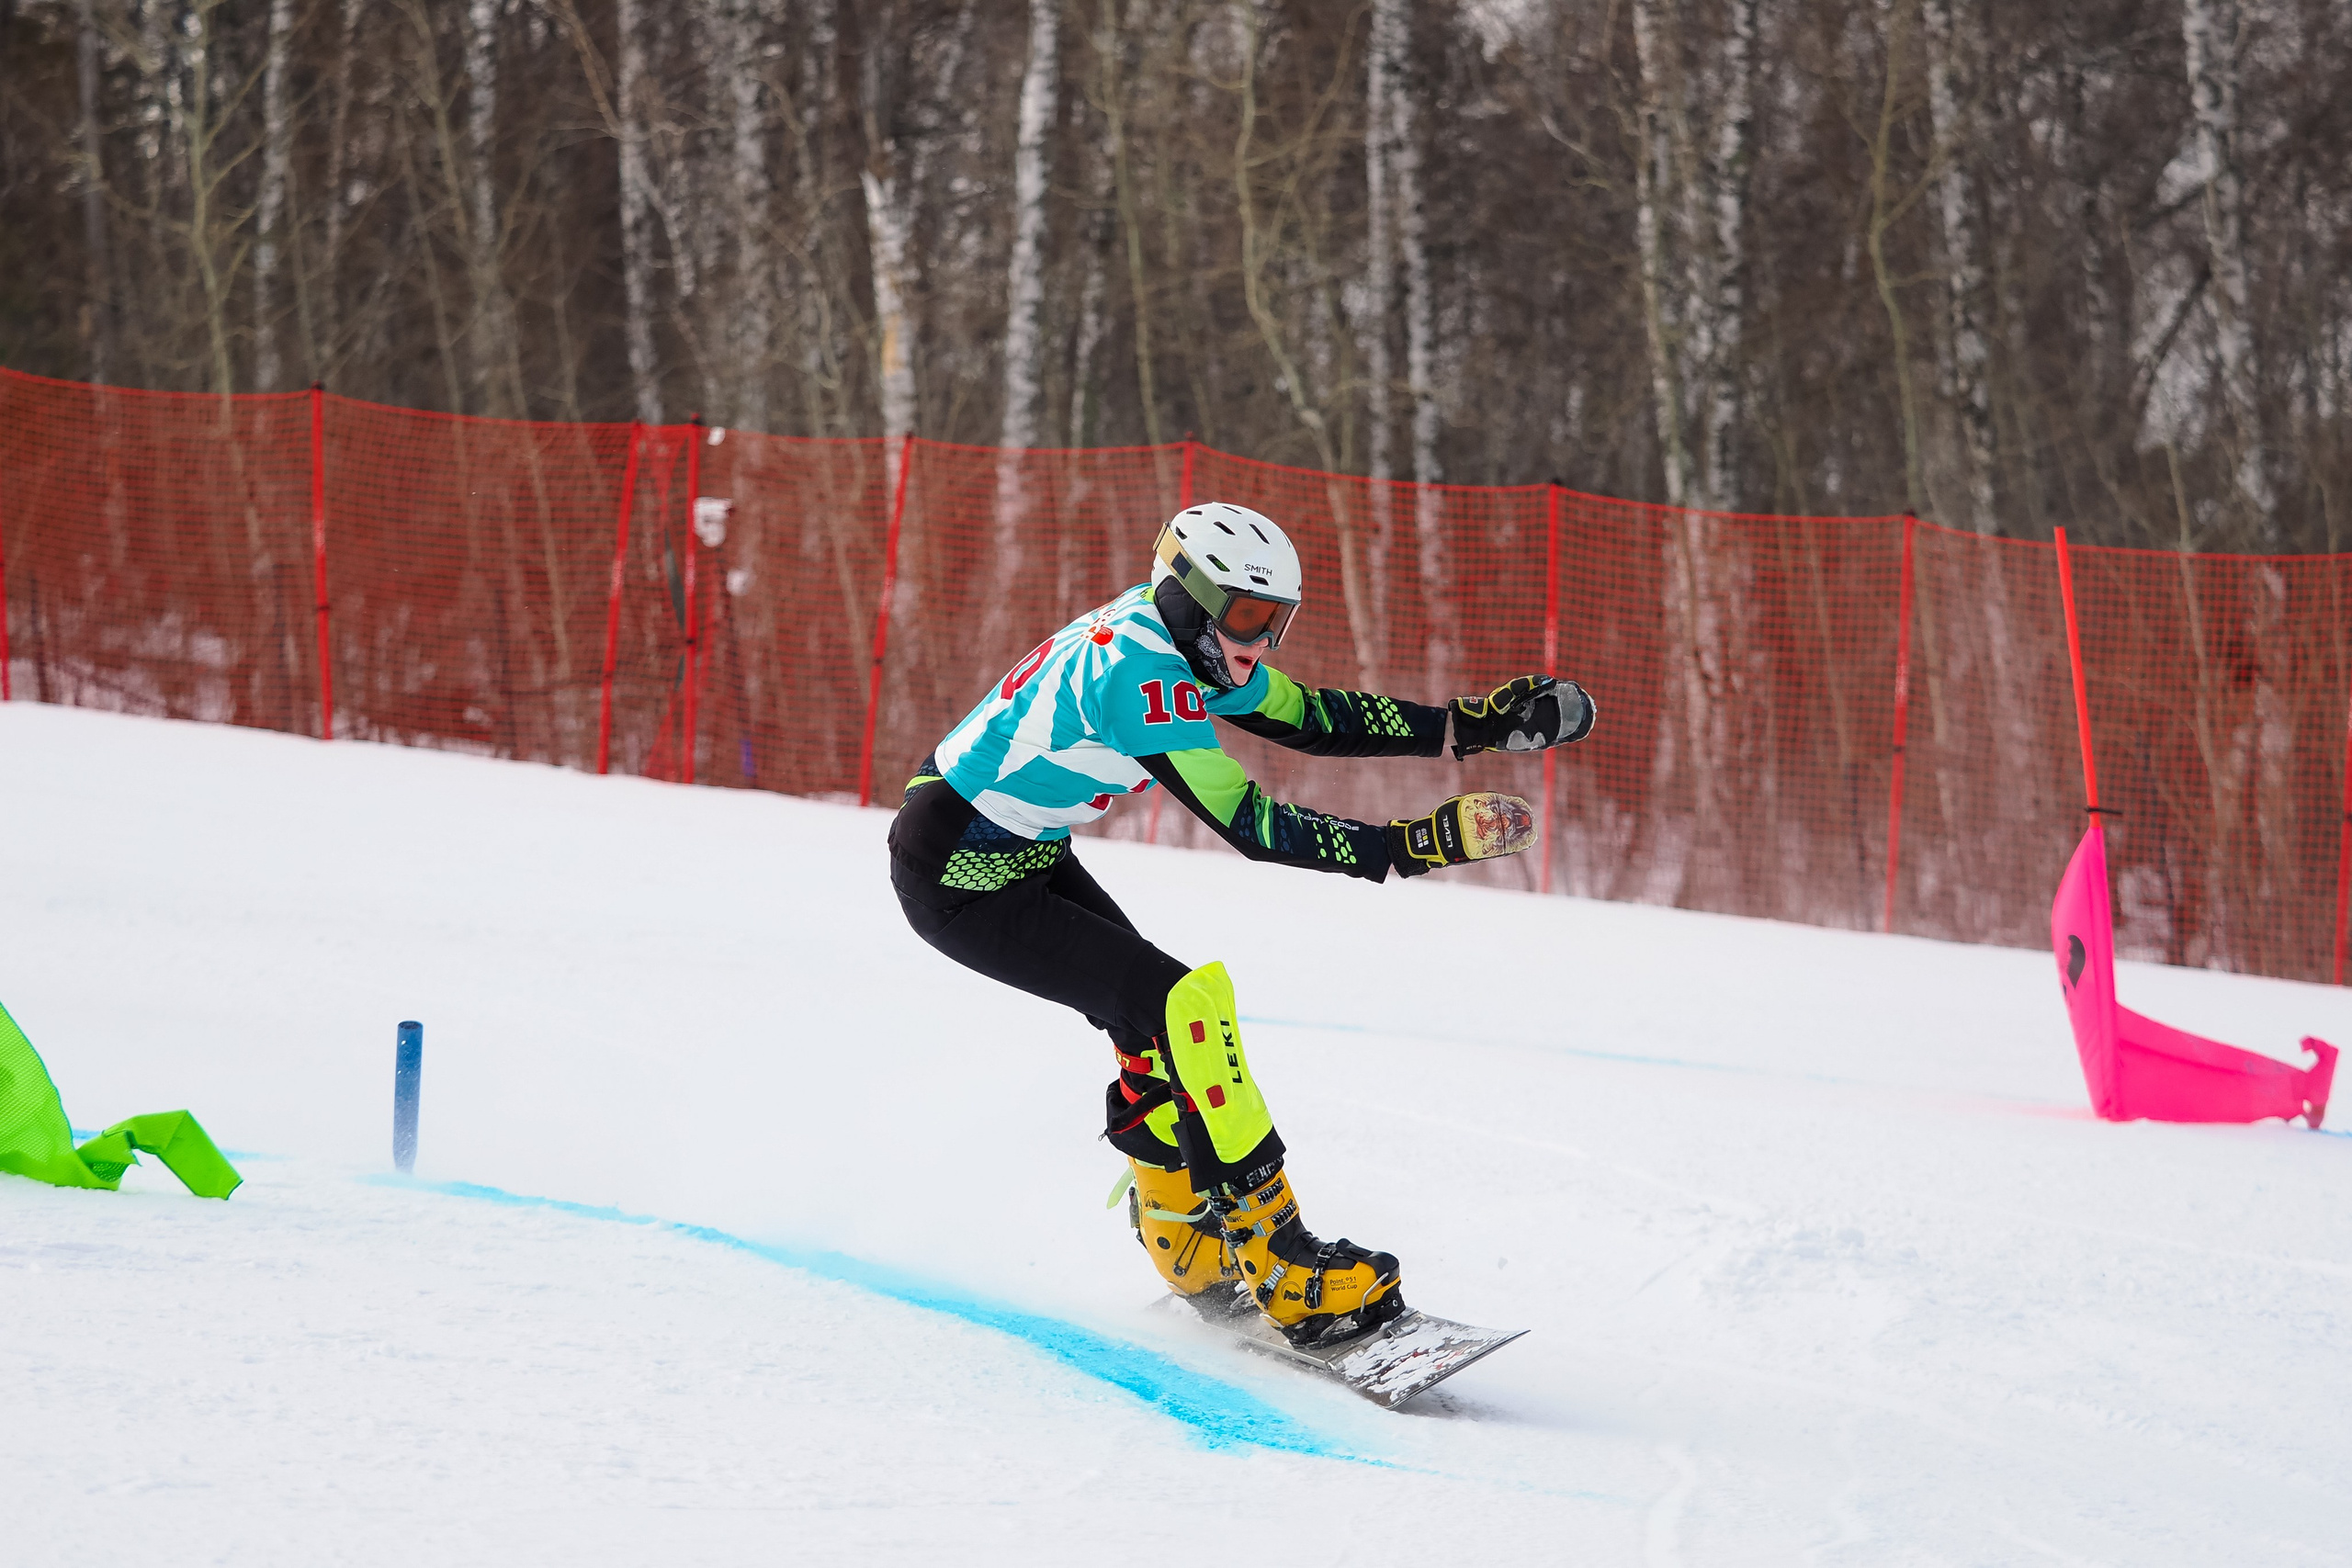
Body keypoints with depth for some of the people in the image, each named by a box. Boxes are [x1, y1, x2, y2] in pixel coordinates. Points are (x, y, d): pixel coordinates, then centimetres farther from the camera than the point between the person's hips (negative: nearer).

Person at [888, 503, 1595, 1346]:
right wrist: (1417, 844, -28)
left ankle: (1185, 1249, 24)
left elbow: (1310, 717, 10)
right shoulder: (1137, 672, -27)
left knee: (1160, 1022, 10)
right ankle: (1282, 1272, -15)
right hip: (957, 881, -10)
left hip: (1029, 856, 10)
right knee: (1183, 1004, -17)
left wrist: (1475, 724, 4)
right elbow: (1251, 826, -27)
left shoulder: (1186, 643, 3)